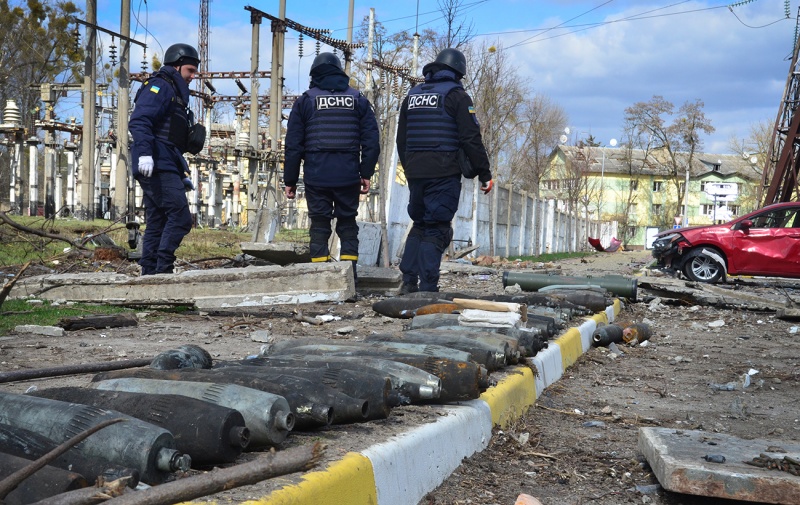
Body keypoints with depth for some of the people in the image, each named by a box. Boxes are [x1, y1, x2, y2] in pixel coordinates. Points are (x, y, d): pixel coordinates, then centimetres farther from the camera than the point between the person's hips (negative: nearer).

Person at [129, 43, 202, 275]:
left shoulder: (176, 93, 28)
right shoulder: (160, 86, -2)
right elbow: (139, 121, -18)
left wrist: (183, 174, 22)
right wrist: (144, 153, -31)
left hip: (164, 168, 10)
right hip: (156, 166, -10)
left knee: (156, 224, 8)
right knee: (180, 217, -16)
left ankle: (149, 274, 9)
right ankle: (162, 269, -17)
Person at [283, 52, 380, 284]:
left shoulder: (305, 101, 5)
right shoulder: (358, 100, 10)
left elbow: (293, 145, 2)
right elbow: (371, 141, 4)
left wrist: (290, 180, 6)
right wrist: (366, 173, 7)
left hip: (316, 177, -1)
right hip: (349, 177, 1)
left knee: (319, 225, 4)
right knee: (348, 224, 9)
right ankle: (350, 277, 4)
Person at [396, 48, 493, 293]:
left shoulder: (412, 96, 16)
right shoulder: (456, 95, -4)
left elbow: (401, 140, 20)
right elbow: (471, 139, -10)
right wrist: (485, 173, -4)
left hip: (415, 172, 6)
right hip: (444, 174, -6)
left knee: (419, 225, 18)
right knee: (436, 229, -4)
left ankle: (408, 282, 12)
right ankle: (427, 289, -8)